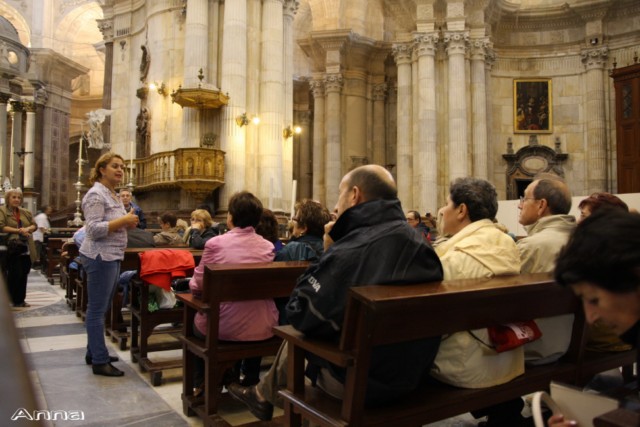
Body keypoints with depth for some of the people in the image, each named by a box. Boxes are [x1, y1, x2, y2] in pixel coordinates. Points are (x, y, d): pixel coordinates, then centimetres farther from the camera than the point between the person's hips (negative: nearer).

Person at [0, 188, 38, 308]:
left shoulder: (25, 212, 15)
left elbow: (35, 225, 14)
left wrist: (27, 229, -7)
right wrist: (18, 231, -18)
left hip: (26, 249, 5)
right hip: (12, 249, -5)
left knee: (23, 275, 8)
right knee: (14, 274, -5)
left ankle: (20, 300, 19)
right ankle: (11, 301, 8)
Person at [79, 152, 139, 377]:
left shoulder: (114, 195, 16)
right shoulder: (96, 194, -14)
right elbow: (94, 229, -22)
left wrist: (129, 222, 4)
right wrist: (124, 220, -22)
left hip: (112, 257, 10)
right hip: (100, 258, -10)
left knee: (101, 308, 16)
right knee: (97, 310, -3)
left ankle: (93, 353, 27)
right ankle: (100, 361, 4)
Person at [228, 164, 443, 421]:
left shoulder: (351, 251, -27)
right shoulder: (419, 243, -1)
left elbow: (298, 315, -17)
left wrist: (327, 252, -11)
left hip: (362, 381, -7)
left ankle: (264, 395, 45)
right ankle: (263, 394, 45)